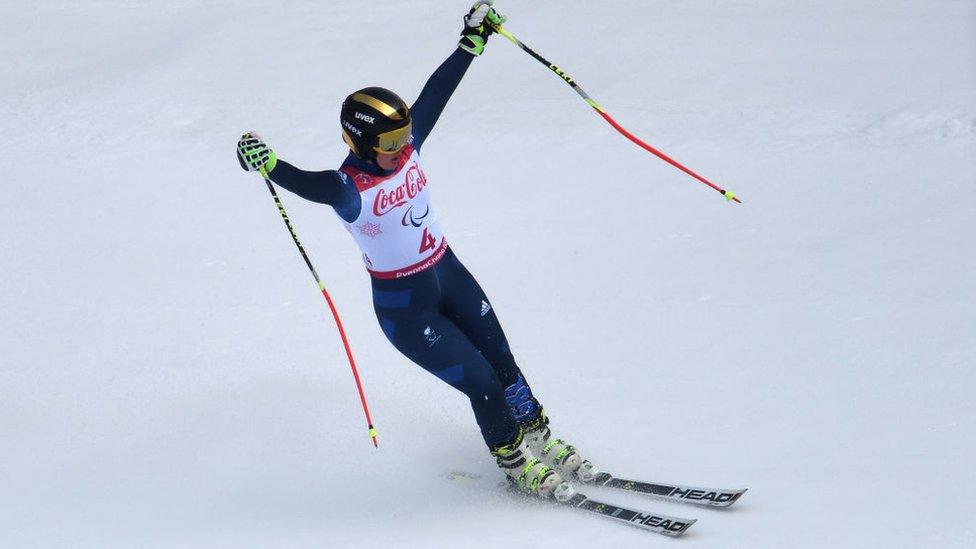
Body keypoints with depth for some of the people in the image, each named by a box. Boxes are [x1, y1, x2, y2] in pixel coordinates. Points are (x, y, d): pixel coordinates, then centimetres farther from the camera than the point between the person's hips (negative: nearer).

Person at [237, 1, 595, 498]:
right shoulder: (350, 189, -26)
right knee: (481, 382, -1)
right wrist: (266, 163, -65)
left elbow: (436, 93, 0)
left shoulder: (406, 149, -8)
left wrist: (473, 40, 3)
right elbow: (305, 183, -46)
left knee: (503, 363, 15)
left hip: (450, 275, 6)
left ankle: (541, 440, 36)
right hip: (405, 307, -6)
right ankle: (515, 464, 22)